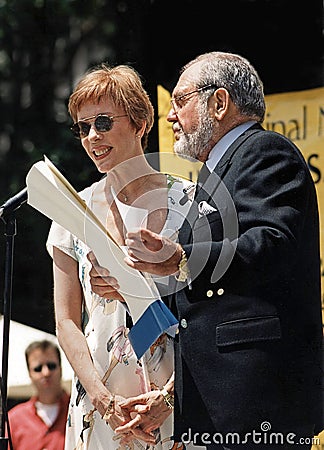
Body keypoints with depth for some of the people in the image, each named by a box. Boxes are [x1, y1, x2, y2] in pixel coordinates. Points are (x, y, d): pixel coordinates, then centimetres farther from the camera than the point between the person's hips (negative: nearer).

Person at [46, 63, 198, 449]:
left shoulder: (188, 200, -1)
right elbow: (67, 321, 4)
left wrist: (169, 394, -14)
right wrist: (104, 400, -8)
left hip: (175, 395, -2)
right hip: (98, 394, 2)